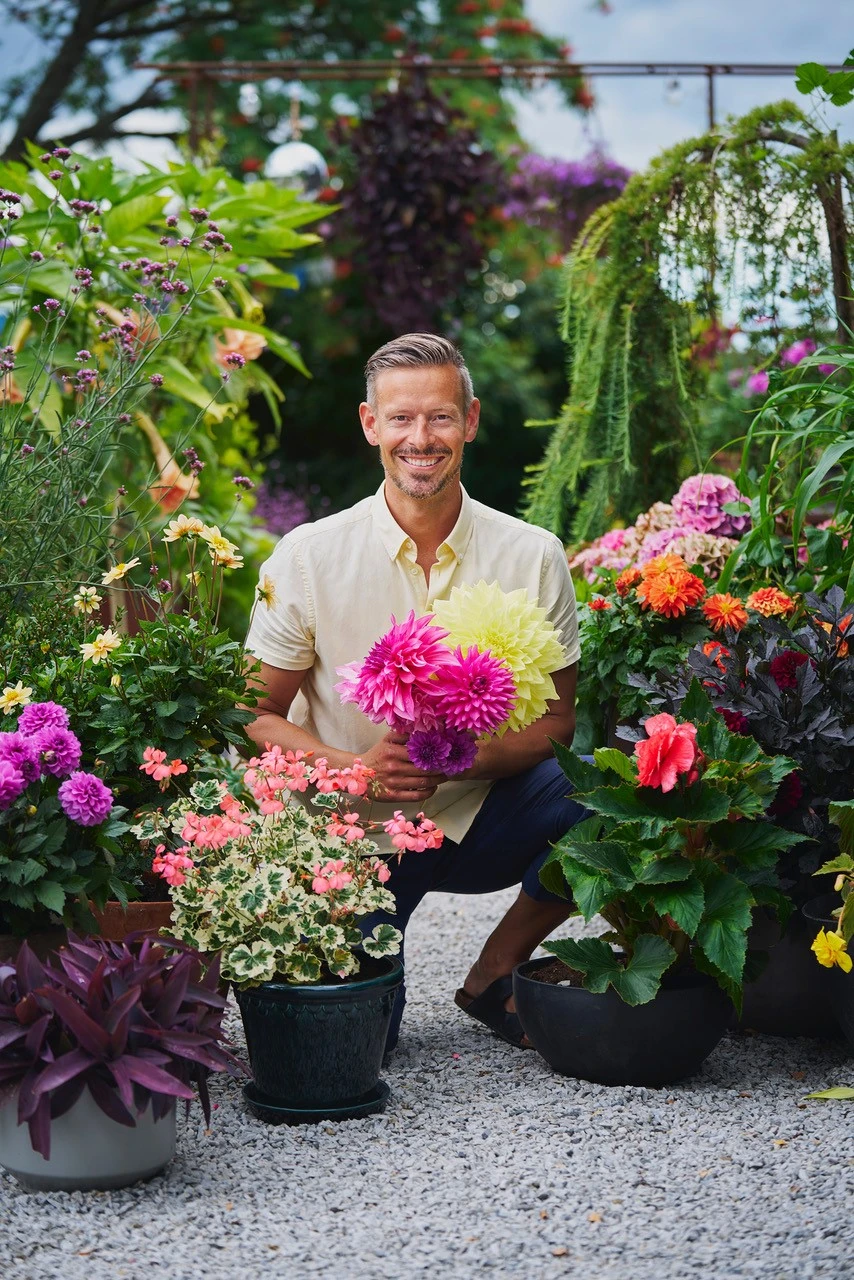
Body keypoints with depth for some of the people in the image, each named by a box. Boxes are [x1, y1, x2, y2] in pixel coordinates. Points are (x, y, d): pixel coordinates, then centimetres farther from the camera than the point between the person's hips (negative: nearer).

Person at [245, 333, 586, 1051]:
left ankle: (494, 974, -2)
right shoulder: (308, 557, -8)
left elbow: (558, 717, -2)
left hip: (480, 812, 2)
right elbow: (256, 718, -3)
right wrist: (357, 768, -23)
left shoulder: (533, 555, -5)